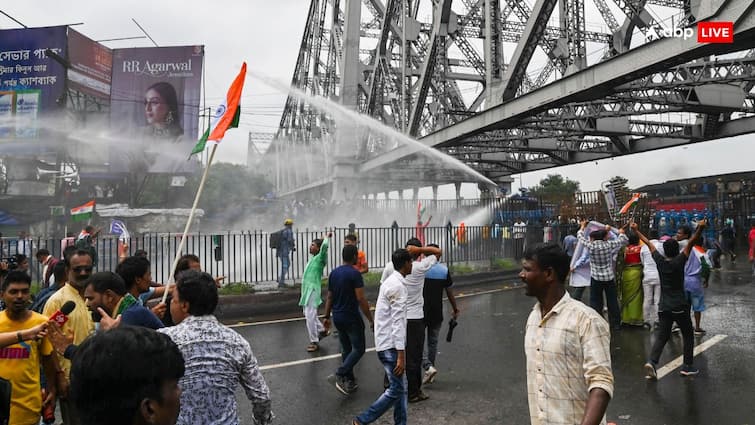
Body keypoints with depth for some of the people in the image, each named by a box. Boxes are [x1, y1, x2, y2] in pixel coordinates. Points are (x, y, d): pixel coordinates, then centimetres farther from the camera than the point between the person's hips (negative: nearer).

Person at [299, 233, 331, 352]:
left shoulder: (320, 258, -11)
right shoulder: (312, 258, 13)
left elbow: (324, 245, -25)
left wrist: (328, 237, -13)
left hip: (313, 290, -9)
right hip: (306, 289, 9)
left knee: (310, 315, -10)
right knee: (308, 314, 19)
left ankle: (314, 342, -2)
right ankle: (321, 330, 34)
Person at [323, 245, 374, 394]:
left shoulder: (333, 273, 6)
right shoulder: (354, 274, -16)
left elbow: (329, 297, 11)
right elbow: (361, 299, -19)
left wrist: (327, 317, 18)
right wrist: (370, 319, -13)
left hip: (338, 318, 8)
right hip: (352, 318, -7)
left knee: (346, 349, 16)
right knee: (358, 349, 2)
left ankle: (349, 381, 21)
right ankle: (339, 375, -11)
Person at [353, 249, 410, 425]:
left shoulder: (390, 281, 13)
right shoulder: (398, 286, -17)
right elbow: (398, 322, -21)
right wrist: (401, 354, -22)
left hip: (386, 343, 10)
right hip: (390, 345, -10)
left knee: (400, 387, 13)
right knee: (396, 389, -4)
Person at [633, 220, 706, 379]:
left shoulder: (660, 261, -1)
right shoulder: (679, 261, -10)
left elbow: (648, 243, 10)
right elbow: (691, 242, -18)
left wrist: (636, 230, 19)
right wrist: (700, 229, -27)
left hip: (663, 307, 4)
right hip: (680, 306, -4)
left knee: (662, 336, 5)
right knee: (688, 335, 15)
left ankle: (652, 361, -14)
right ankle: (688, 366, 19)